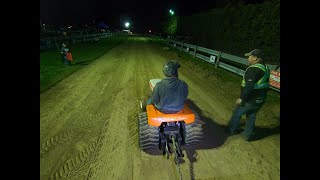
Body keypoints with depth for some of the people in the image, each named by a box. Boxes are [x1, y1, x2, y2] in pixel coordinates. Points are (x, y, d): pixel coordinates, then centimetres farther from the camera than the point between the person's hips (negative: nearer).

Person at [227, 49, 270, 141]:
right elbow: (265, 85, 16)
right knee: (251, 116, 20)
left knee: (237, 114, 10)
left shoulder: (253, 69, -23)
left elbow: (249, 86, -30)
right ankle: (247, 135, 32)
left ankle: (230, 131, 27)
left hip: (250, 100, -8)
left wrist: (241, 98, -24)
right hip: (260, 99, 8)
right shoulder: (265, 68, 7)